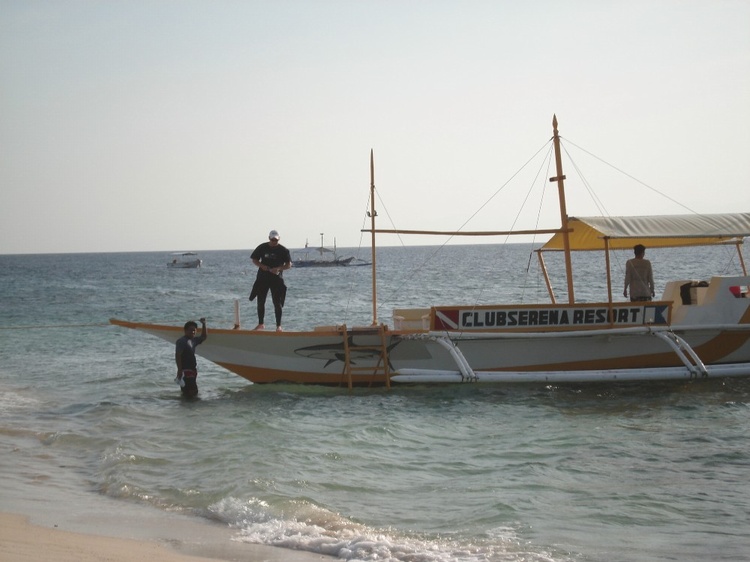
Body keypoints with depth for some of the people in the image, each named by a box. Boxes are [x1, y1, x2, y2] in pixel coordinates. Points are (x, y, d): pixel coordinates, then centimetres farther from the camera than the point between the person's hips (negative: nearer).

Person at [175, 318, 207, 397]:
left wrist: (203, 324, 18)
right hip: (185, 371, -9)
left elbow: (204, 337, 29)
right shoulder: (181, 341, -13)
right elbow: (177, 356, -19)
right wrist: (179, 370, -25)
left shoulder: (193, 340, 13)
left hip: (192, 370, 9)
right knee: (190, 393, -13)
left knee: (194, 392, 13)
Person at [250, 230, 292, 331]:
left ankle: (278, 326, 2)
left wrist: (279, 268, -21)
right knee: (260, 302, 7)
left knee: (278, 303, -4)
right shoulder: (262, 248, 1)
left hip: (277, 278, -2)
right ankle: (261, 324, 21)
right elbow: (254, 259, 8)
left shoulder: (283, 250, -4)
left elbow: (289, 264, -4)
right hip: (263, 278, 2)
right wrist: (261, 266, -11)